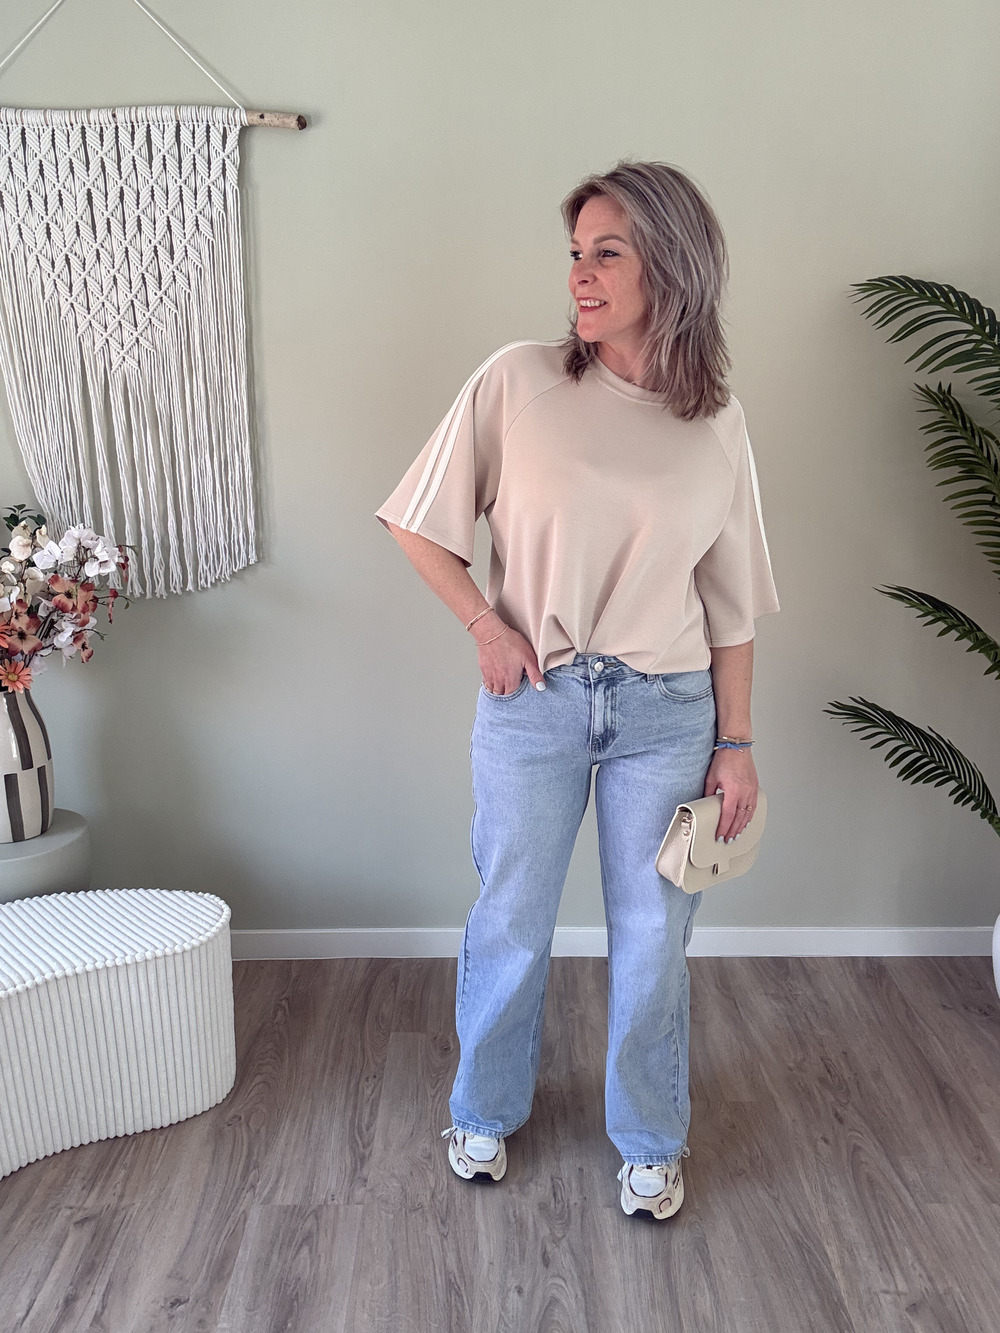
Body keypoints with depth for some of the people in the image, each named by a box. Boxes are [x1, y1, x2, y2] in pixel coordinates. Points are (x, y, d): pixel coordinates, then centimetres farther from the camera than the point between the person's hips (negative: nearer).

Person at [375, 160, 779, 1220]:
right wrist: (488, 626, -8)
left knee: (652, 936, 12)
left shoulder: (716, 423, -1)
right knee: (511, 923, 13)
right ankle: (486, 1110, 40)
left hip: (668, 712, 1)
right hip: (533, 700, -1)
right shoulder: (516, 383, -7)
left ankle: (649, 1140, 37)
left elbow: (729, 600, 4)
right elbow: (421, 523, 1)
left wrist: (736, 743, 3)